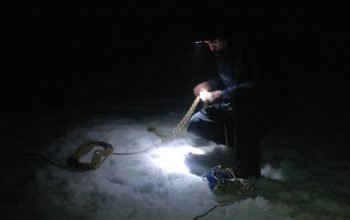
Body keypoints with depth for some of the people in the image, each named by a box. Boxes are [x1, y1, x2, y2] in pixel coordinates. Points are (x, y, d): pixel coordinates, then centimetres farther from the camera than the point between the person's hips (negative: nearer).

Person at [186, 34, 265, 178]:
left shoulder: (241, 53, -21)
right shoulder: (219, 54, 4)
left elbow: (251, 85, -30)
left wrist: (219, 94, -31)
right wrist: (208, 84, -1)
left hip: (245, 108, -8)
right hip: (225, 104, 8)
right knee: (196, 123, -2)